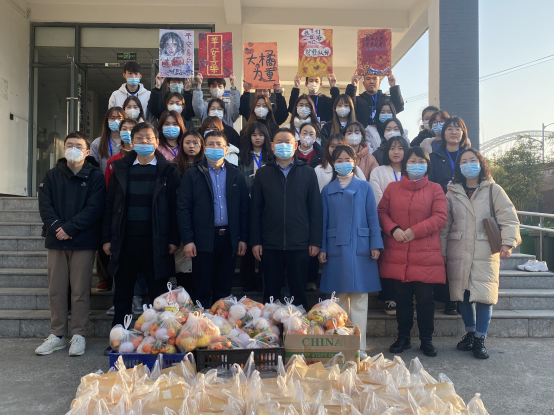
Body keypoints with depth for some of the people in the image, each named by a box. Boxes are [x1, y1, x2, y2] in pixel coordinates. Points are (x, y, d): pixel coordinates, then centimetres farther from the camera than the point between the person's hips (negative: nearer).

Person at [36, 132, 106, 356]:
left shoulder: (95, 176, 0)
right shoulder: (52, 176, 10)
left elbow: (94, 208, -9)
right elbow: (44, 205, 1)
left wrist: (70, 228, -16)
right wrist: (57, 227, -14)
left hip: (83, 241, -3)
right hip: (56, 240, 3)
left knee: (80, 291, 2)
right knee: (56, 290, 9)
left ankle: (78, 335, 13)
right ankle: (57, 335, 19)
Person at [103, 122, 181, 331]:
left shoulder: (168, 171, 1)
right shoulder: (120, 168, 8)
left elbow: (175, 207, -1)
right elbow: (110, 204, 8)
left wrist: (174, 239, -6)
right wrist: (107, 238, 4)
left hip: (156, 242, -2)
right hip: (125, 241, 3)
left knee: (159, 294, 5)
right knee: (122, 294, 11)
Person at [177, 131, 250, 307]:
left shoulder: (236, 175, 9)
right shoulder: (192, 174, 3)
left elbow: (244, 209, 8)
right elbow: (183, 208, -2)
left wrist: (243, 238, 2)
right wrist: (187, 240, -9)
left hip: (229, 238, 2)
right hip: (203, 239, -2)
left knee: (224, 290, 10)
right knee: (202, 291, 3)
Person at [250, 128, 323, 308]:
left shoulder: (308, 173, 3)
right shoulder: (262, 174, 6)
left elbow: (315, 210, 2)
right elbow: (256, 210, 4)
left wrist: (315, 241, -3)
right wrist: (255, 241, -1)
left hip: (300, 245, -1)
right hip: (270, 245, 1)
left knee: (299, 291, 8)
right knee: (271, 292, 9)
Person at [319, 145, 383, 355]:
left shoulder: (364, 187, 6)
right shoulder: (328, 190, 10)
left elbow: (372, 217, 3)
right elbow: (324, 220, 8)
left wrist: (376, 244, -4)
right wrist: (322, 248, 1)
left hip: (360, 248, -1)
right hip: (336, 248, 1)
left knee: (359, 298, 0)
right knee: (339, 297, 7)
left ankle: (359, 346, 6)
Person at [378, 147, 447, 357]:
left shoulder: (435, 189, 3)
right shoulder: (392, 188, 9)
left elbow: (440, 217, -6)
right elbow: (382, 211, 6)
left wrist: (414, 231, -13)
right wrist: (393, 229, -12)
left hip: (426, 256, -2)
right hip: (397, 255, 2)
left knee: (425, 299, 5)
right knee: (402, 298, 11)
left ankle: (426, 340, 21)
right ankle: (403, 338, 25)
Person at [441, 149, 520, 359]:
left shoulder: (493, 189, 4)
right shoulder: (452, 193, 9)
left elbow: (509, 217, -2)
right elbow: (444, 225, 8)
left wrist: (508, 242, -15)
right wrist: (441, 252, 4)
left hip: (485, 253, -2)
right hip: (459, 253, 2)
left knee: (484, 295, -6)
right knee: (462, 294, 6)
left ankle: (480, 340, 7)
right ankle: (470, 333, 24)